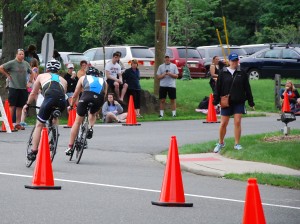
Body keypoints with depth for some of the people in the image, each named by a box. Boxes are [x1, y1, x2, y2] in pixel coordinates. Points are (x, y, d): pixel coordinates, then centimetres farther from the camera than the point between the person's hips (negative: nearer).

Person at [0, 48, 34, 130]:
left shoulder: (26, 64, 10)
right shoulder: (12, 63, -6)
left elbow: (31, 73, 24)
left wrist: (30, 82, 13)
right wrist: (7, 75, -2)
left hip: (23, 88, 5)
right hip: (13, 87, -5)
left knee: (20, 107, 7)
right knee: (12, 106, -6)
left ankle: (18, 123, 13)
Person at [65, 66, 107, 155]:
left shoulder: (83, 78, 32)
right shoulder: (103, 81, 35)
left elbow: (75, 95, 34)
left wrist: (71, 106, 49)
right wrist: (97, 107, 51)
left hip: (87, 96, -2)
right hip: (99, 99, 2)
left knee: (77, 121, 8)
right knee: (93, 114, 34)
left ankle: (70, 147, 8)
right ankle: (90, 127, 6)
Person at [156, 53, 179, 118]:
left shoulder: (174, 66, 8)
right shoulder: (161, 66, 9)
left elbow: (176, 76, 4)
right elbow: (158, 76, 5)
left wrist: (170, 74, -13)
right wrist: (164, 75, -12)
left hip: (172, 85, 0)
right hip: (163, 85, 0)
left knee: (173, 100, 0)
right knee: (162, 100, 1)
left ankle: (174, 113, 4)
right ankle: (161, 114, 6)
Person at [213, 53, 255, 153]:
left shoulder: (242, 73, 4)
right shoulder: (223, 73, 1)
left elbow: (247, 88, 7)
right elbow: (218, 87, 2)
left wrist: (251, 102, 6)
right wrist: (215, 101, -2)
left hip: (239, 102, 0)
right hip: (226, 102, 0)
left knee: (237, 122, -3)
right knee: (223, 123, 3)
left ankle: (237, 144, 7)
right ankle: (220, 143, 20)